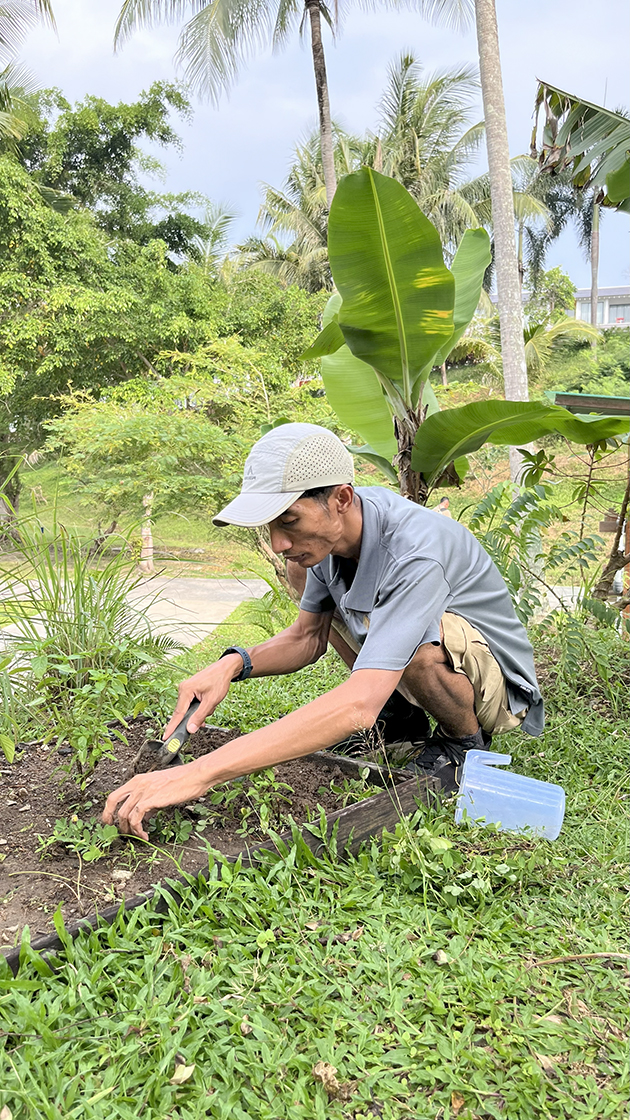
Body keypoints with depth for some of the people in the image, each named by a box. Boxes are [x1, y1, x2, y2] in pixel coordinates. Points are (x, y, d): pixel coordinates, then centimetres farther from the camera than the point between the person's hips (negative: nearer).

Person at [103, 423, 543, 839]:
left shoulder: (415, 554, -37)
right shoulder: (331, 528, -13)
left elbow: (358, 706, -47)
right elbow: (308, 637, 1)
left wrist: (200, 773, -50)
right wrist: (234, 664, -22)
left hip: (500, 686, -7)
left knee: (421, 643, -40)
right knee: (301, 574, -1)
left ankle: (467, 740, -6)